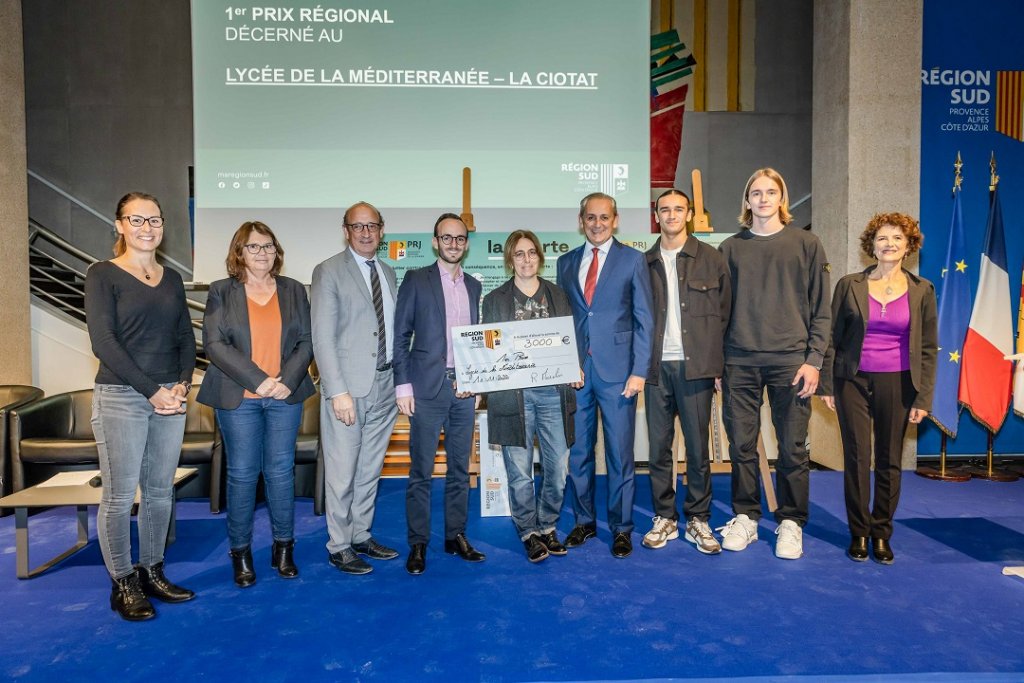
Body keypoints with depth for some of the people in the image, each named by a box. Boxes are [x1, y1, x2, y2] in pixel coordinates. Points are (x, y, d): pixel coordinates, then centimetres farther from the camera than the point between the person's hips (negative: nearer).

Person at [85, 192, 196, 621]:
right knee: (120, 496, 2)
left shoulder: (172, 279, 12)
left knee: (160, 492, 10)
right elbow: (103, 341, -11)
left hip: (170, 397, 5)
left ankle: (152, 574, 23)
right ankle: (123, 585, 15)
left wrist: (183, 383, -5)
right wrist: (151, 391, -15)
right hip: (120, 397, -5)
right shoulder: (103, 275, -3)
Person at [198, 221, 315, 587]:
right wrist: (257, 380, -15)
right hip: (238, 398, -1)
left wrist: (288, 380, -11)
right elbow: (214, 344, -6)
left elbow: (306, 341, 4)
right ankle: (240, 551, 18)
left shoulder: (294, 290, 9)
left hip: (285, 395, 2)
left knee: (281, 471, 7)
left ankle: (284, 547, 19)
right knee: (242, 474, 4)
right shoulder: (221, 292, 3)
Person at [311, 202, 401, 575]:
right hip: (349, 386, -6)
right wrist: (338, 391, -18)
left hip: (384, 385, 6)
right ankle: (339, 546, 17)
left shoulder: (388, 272, 14)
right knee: (343, 471, 1)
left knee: (370, 469, 15)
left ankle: (361, 536, 28)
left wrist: (399, 379, 6)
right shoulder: (329, 271, -4)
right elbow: (323, 336, -11)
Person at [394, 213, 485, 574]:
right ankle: (418, 543, 12)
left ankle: (456, 536, 23)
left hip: (464, 389, 4)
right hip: (427, 388, -4)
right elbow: (400, 335, -2)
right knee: (421, 470, 1)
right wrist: (402, 385, -8)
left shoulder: (473, 286, 13)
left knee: (460, 467, 11)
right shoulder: (416, 280, 1)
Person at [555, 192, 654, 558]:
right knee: (578, 452, 9)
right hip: (575, 370, 3)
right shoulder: (566, 263, 12)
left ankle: (621, 528, 18)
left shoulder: (632, 259, 3)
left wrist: (639, 371, -9)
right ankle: (584, 521, 25)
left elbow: (644, 319, -1)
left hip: (617, 370, -3)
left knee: (620, 453, 3)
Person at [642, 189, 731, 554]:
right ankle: (665, 518, 19)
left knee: (698, 447, 3)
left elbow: (724, 310, 6)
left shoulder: (711, 258, 5)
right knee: (658, 446, 6)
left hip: (695, 365, -1)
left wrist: (710, 353, 1)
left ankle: (698, 520, 16)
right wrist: (644, 358, 4)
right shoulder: (645, 262, 9)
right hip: (657, 367, 2)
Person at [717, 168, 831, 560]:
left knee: (792, 448, 3)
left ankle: (790, 523, 17)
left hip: (790, 361, -1)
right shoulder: (731, 248, 10)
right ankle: (745, 518, 19)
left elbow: (820, 309, 4)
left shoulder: (806, 244, 6)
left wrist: (813, 359, -5)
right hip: (740, 362, 2)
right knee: (741, 445, 6)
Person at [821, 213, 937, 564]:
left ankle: (881, 534, 22)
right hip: (854, 381, -1)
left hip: (898, 384, 1)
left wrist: (923, 398, -1)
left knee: (890, 460, 8)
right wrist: (827, 384, -1)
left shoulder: (921, 290, 3)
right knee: (857, 458, 3)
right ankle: (859, 533, 17)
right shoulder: (850, 285, 1)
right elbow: (833, 337, 3)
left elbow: (928, 348, 4)